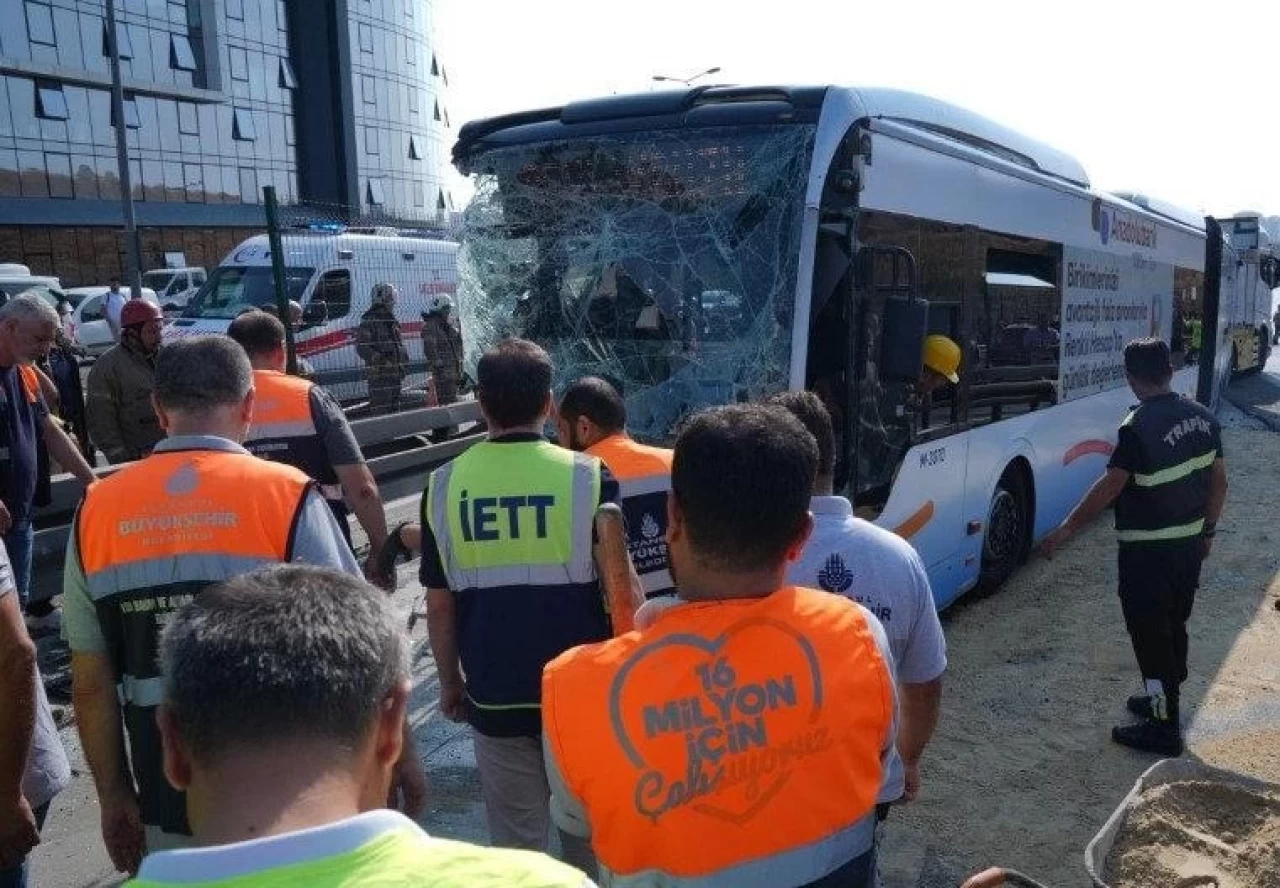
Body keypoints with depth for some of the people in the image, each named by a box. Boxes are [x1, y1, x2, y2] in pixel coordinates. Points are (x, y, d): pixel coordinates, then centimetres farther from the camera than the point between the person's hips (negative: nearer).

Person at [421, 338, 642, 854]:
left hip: (493, 697, 1)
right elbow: (620, 587, -9)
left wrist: (450, 684, 14)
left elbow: (439, 606, 1)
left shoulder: (444, 486, -4)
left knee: (515, 843, 17)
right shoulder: (587, 477, -10)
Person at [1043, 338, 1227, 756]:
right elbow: (1218, 481, 10)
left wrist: (1067, 528, -15)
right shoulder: (1202, 416, 3)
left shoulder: (1138, 427, -21)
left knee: (1150, 634, 2)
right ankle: (1164, 699, 37)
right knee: (1174, 626, 21)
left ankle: (1165, 727, 10)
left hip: (1147, 550, -8)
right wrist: (1208, 529, 22)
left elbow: (1110, 486, -22)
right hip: (1189, 542, 8)